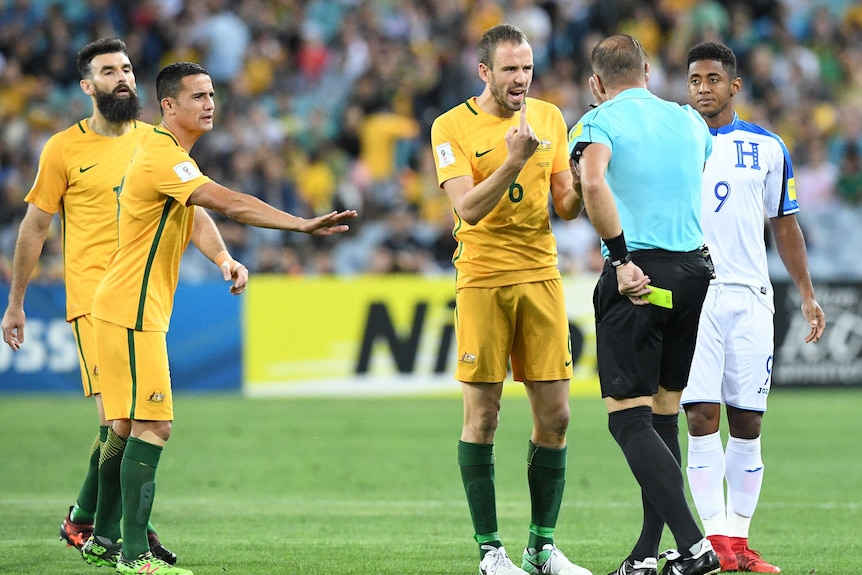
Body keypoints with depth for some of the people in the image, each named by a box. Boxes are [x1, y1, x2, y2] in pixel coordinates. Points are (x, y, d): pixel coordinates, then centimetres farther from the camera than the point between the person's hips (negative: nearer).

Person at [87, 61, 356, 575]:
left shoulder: (173, 156, 15)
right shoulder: (161, 158, -19)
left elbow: (197, 218, 22)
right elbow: (229, 203, -28)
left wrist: (225, 258, 4)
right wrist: (304, 225, -31)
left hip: (137, 307, 10)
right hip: (133, 310, -10)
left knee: (128, 424, 15)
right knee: (153, 425, -12)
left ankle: (103, 533, 24)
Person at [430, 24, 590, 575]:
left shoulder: (549, 117, 8)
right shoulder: (452, 127, -5)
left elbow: (565, 204, 11)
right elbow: (468, 208, -16)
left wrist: (581, 187, -11)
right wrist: (513, 163, -28)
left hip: (542, 275, 4)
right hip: (482, 279, -4)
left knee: (554, 415, 2)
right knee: (482, 416, -2)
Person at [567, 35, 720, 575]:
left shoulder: (600, 122, -3)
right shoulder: (690, 120, 14)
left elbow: (593, 184, -23)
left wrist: (622, 258, -20)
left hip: (637, 274, -6)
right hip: (694, 270, 6)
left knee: (629, 417, -5)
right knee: (664, 416, 13)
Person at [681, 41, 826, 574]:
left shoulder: (768, 148, 9)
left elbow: (785, 224, 16)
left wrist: (807, 295, 12)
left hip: (750, 296, 2)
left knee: (747, 423, 2)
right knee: (702, 417, -9)